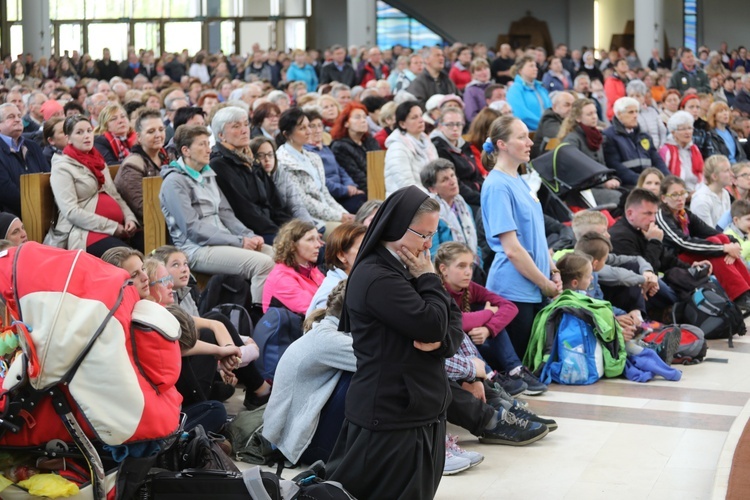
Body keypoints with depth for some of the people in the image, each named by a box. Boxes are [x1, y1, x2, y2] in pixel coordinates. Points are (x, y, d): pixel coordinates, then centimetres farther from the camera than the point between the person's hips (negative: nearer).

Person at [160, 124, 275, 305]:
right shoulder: (174, 181, -7)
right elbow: (192, 228, -14)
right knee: (262, 263, -26)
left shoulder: (208, 175, 18)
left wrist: (249, 236, -1)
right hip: (196, 249, -8)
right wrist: (238, 242, -16)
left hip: (221, 241, 8)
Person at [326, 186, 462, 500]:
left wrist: (441, 341, -11)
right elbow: (431, 323, -23)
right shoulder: (375, 277, -19)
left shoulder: (406, 270, 13)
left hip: (422, 410, 10)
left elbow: (453, 325, 11)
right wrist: (428, 279, -9)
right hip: (390, 417, -10)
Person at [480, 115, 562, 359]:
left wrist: (553, 272, 7)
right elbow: (512, 249, -18)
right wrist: (545, 283, -11)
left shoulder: (520, 181, 13)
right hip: (513, 291, -9)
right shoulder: (497, 185, -13)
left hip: (535, 291, 9)